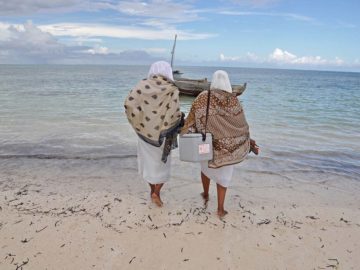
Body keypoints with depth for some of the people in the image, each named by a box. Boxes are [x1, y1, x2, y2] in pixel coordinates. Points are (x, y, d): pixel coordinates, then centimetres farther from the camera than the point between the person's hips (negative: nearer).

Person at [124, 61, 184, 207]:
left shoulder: (143, 84, -3)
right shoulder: (172, 89, -10)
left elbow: (128, 103, -15)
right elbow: (174, 113, -21)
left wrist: (139, 121, -3)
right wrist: (180, 119, 2)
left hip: (145, 129, 3)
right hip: (162, 133, -2)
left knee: (148, 160, 22)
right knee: (162, 163, 18)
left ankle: (153, 189, 37)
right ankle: (156, 193, 11)